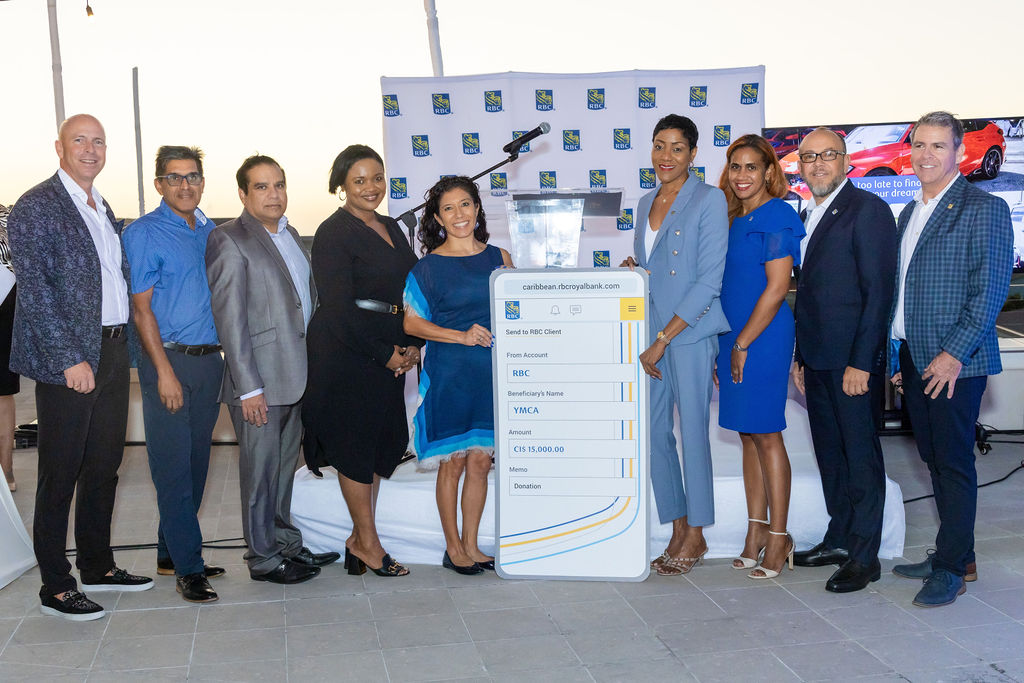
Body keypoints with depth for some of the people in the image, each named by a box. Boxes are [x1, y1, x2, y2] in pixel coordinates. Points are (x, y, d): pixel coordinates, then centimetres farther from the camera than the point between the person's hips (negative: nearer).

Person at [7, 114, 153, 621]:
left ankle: (97, 565, 29)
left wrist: (126, 342, 12)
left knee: (104, 466, 15)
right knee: (60, 475, 0)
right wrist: (69, 359, -19)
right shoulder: (35, 208, -8)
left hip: (113, 353, 8)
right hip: (67, 360, -8)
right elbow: (35, 290, -15)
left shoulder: (103, 210, 16)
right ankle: (55, 587, 10)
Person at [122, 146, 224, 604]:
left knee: (195, 465, 10)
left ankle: (172, 553, 22)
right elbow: (141, 307, -8)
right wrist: (165, 371, -14)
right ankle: (187, 567, 2)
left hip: (210, 360, 6)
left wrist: (225, 356, 10)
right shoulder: (144, 234, -5)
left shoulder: (209, 231, 13)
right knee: (173, 467, -3)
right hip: (170, 361, -6)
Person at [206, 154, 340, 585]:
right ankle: (263, 558, 15)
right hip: (259, 380, -8)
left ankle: (287, 544, 30)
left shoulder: (290, 235, 14)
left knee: (285, 465, 18)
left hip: (297, 374, 8)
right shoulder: (229, 241, -12)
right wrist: (249, 388, -18)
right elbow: (229, 320, -15)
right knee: (260, 470, 3)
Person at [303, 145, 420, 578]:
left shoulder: (392, 229, 14)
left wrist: (412, 345, 1)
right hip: (345, 352, -8)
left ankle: (359, 538, 22)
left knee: (381, 443, 11)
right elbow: (339, 308, -16)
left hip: (388, 353, 8)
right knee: (355, 444, 0)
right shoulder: (334, 234, -10)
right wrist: (384, 354, -13)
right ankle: (367, 543, 11)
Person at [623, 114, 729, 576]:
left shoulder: (709, 200, -7)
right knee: (654, 431, 7)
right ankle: (677, 529, 20)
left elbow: (708, 281, -13)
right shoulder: (646, 203, 15)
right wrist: (633, 269, 2)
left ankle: (695, 536, 13)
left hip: (691, 332, -7)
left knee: (692, 432, 0)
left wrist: (663, 339, -14)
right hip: (650, 333, 7)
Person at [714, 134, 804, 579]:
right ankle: (756, 531, 18)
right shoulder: (734, 220, 16)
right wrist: (725, 349, 13)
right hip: (733, 338, 8)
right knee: (748, 436, 10)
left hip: (764, 337, -8)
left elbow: (777, 287, -15)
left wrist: (742, 344, -14)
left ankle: (778, 536, 7)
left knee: (766, 435, -3)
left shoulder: (778, 216, -9)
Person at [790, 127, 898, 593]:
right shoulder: (810, 215, 16)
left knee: (861, 454, 0)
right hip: (817, 358, 8)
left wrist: (861, 362, -19)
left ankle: (864, 556, 8)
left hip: (853, 359, -8)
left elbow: (879, 290, -15)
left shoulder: (867, 209, -10)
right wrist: (800, 356, 15)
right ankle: (839, 540, 26)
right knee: (829, 451, 15)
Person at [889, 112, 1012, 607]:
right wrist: (898, 354, 13)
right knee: (934, 460, 13)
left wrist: (954, 353, -18)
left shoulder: (984, 209, -7)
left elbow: (991, 291, -13)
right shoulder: (908, 213, 17)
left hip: (955, 361, -7)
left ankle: (951, 568, 6)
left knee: (954, 462, -2)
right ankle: (954, 554, 24)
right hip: (913, 358, 7)